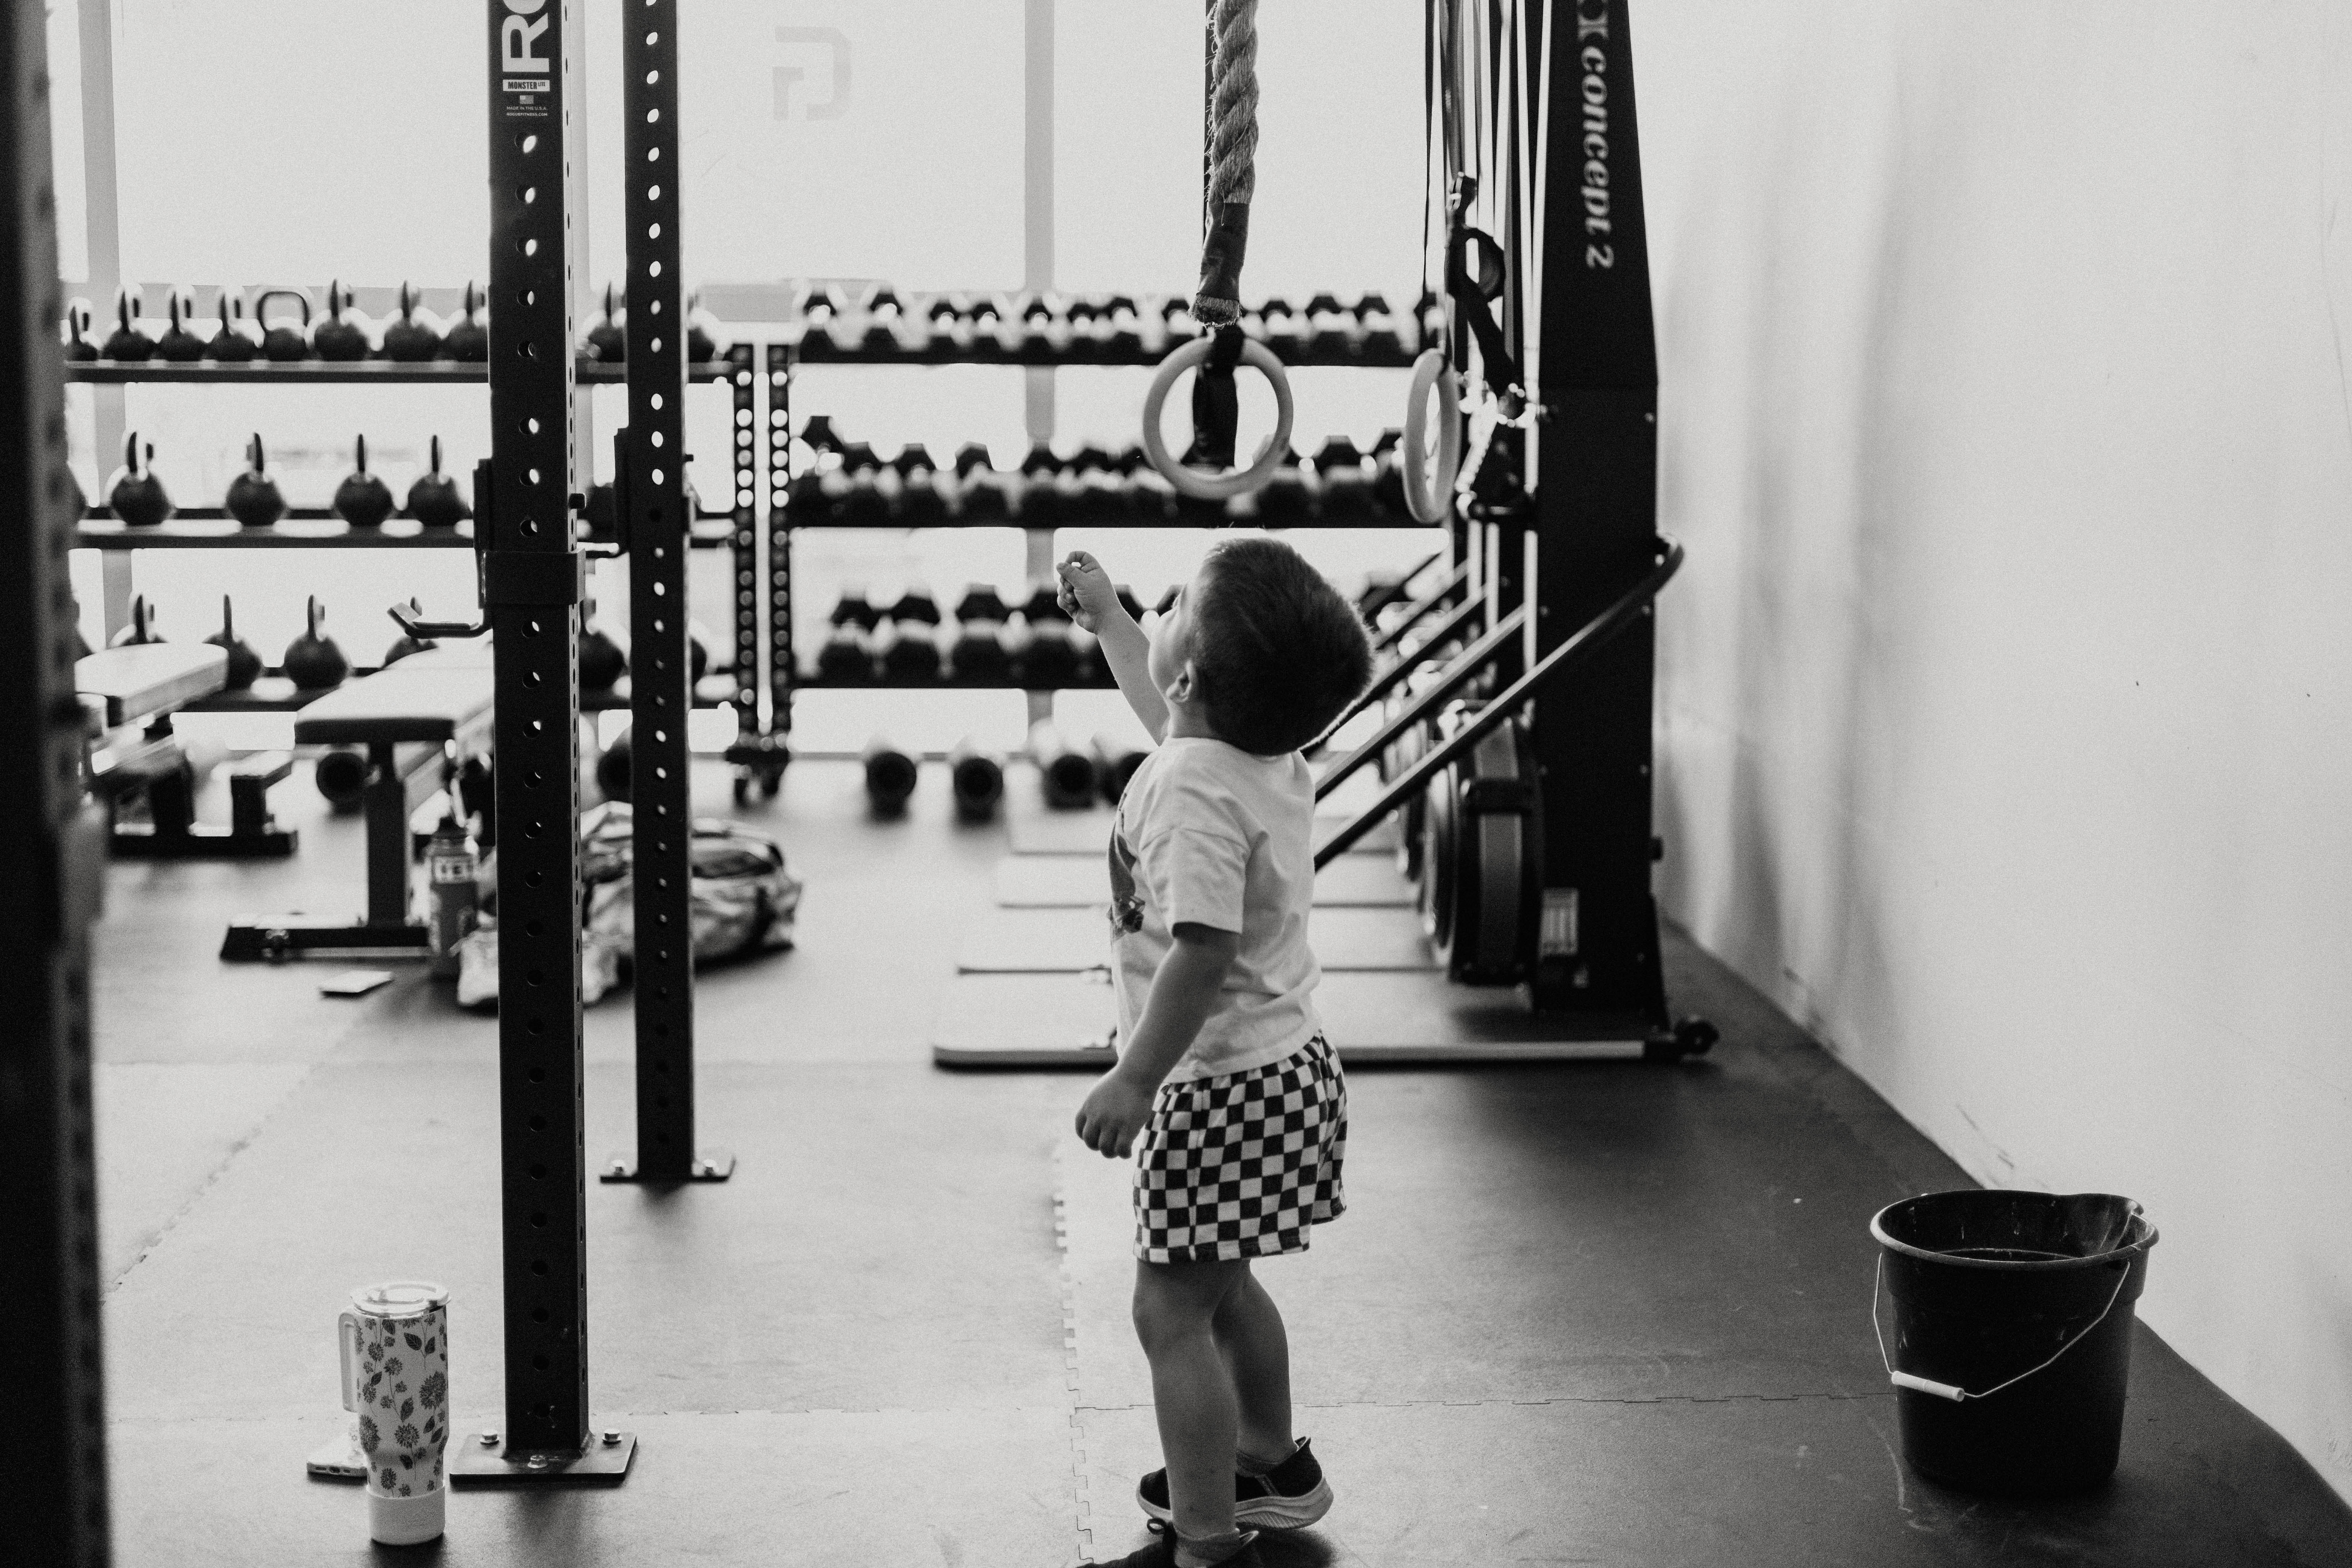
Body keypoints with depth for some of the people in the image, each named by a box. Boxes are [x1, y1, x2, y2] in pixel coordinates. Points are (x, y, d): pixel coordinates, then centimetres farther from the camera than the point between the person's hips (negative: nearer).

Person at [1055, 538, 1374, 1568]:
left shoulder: (1194, 789, -27)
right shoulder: (1267, 757, 3)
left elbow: (1203, 949, -33)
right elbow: (1161, 704, 26)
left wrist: (1135, 1080, -29)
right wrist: (1103, 614, 36)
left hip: (1220, 1085, -10)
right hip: (1282, 1060, 10)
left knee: (1172, 1309, -3)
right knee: (1221, 1286, 26)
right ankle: (1269, 1465, 44)